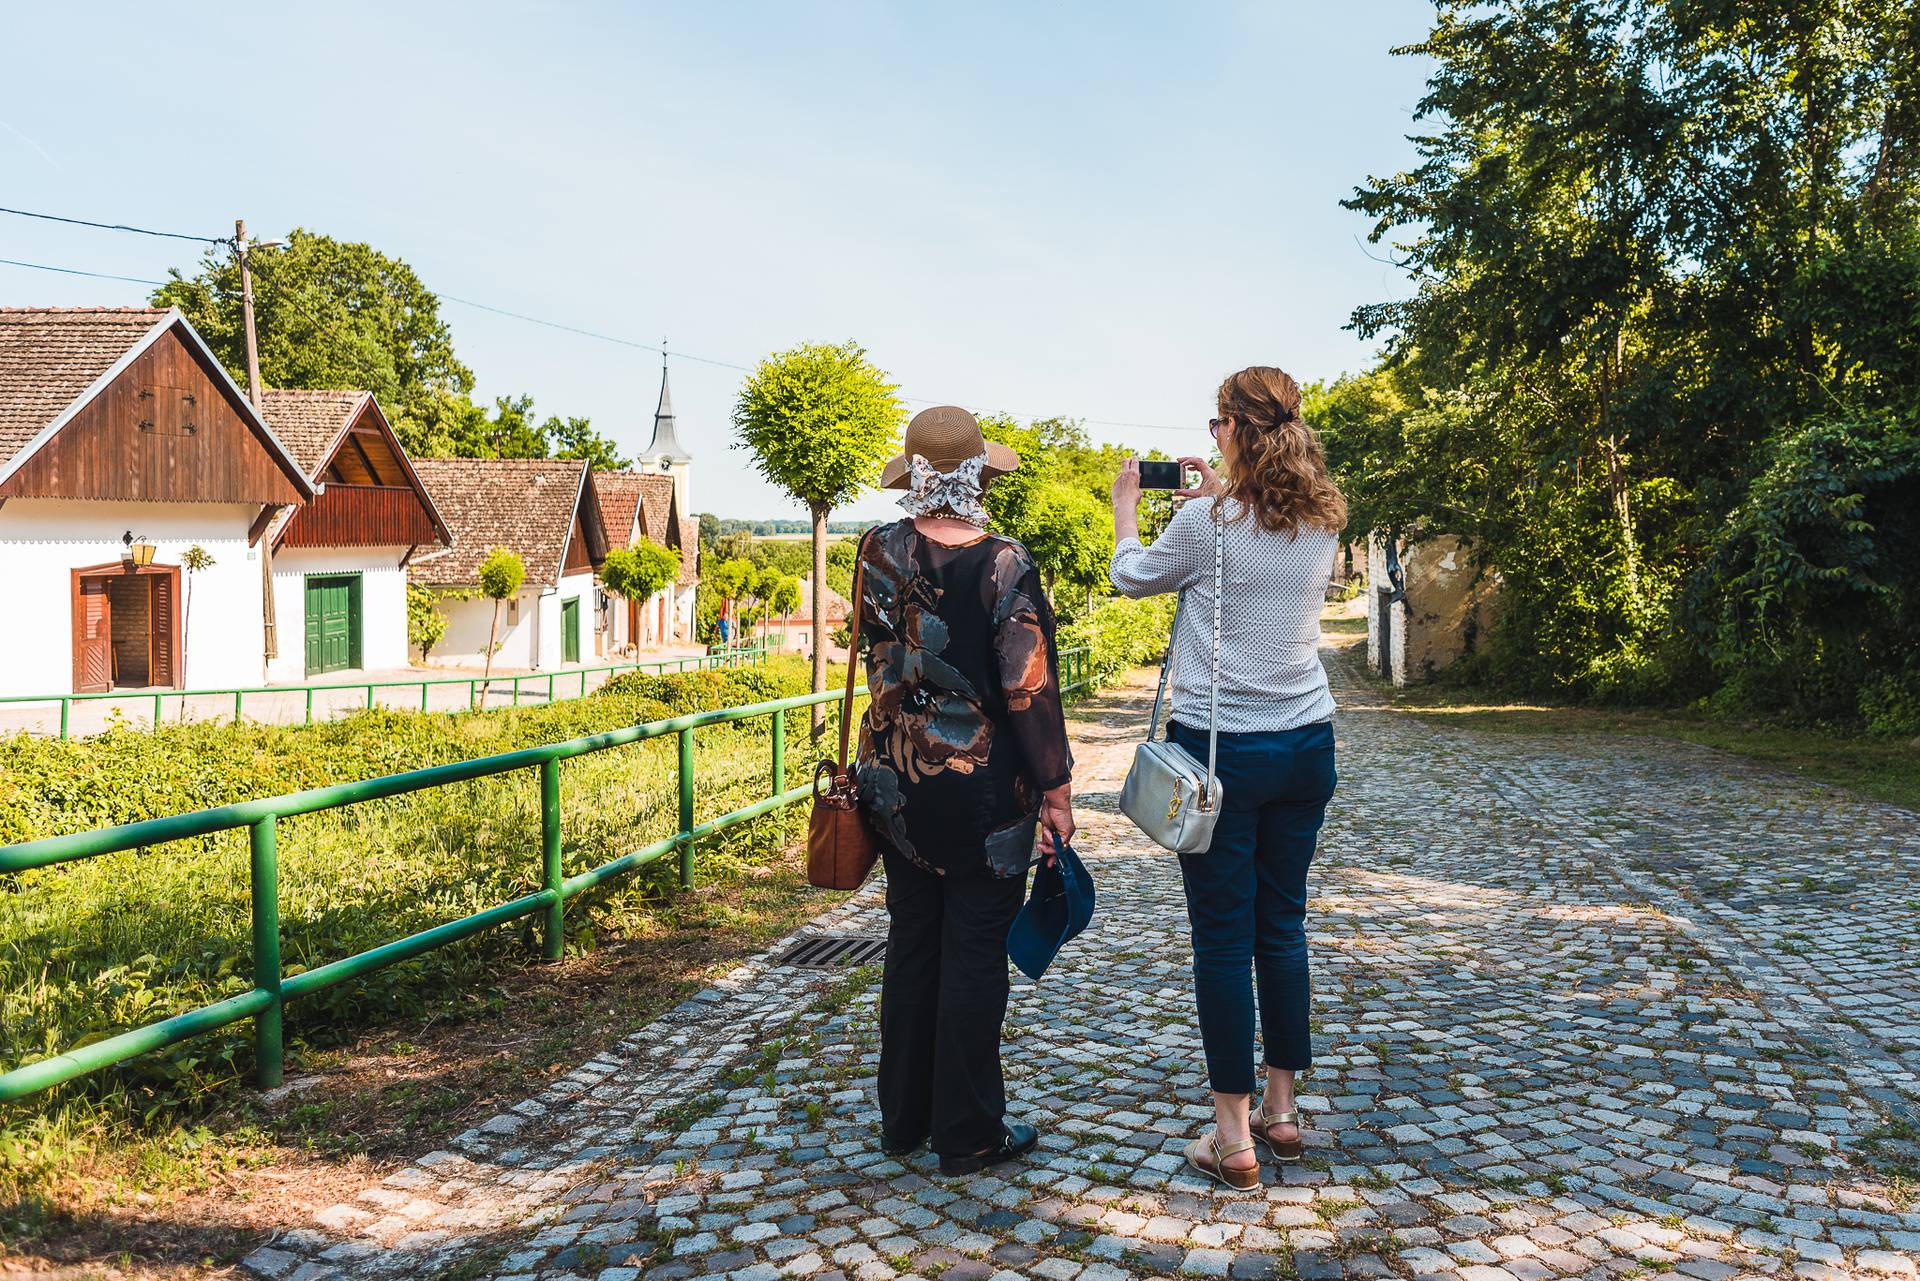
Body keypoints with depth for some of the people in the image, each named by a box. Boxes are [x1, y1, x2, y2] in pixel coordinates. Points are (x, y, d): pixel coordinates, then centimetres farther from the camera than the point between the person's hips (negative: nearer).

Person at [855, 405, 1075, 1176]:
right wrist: (1055, 789, -7)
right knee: (974, 954, 6)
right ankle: (968, 1134, 17)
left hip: (896, 784, 5)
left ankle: (903, 1117, 29)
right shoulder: (1003, 564, -16)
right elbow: (1028, 687, -15)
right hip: (984, 792, -5)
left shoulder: (879, 551, -2)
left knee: (910, 944, 17)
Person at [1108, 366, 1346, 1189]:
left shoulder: (1208, 520, -14)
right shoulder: (1324, 520, 2)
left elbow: (1133, 577, 5)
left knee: (1223, 936, 2)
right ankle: (1281, 1109, 27)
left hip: (1218, 748, -5)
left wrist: (1124, 504, 22)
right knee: (1283, 927, 15)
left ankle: (1233, 1135, 8)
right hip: (1306, 747, 6)